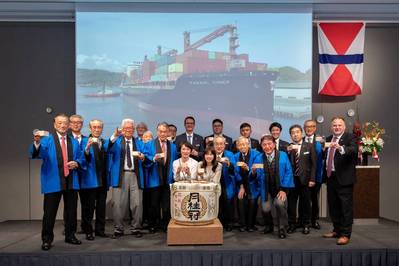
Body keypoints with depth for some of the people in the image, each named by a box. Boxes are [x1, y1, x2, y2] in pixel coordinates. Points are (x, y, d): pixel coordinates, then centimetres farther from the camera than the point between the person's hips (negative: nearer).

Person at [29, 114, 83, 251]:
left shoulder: (74, 142, 13)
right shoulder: (47, 140, -1)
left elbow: (80, 158, 16)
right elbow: (36, 153, -18)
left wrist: (76, 163, -6)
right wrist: (37, 143, -39)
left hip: (71, 182, 4)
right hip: (53, 182, -4)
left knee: (71, 211, 12)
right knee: (49, 213, 1)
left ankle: (70, 236, 26)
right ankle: (47, 239, 14)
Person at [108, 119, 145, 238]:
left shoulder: (139, 142, 17)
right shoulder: (117, 141, 9)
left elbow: (145, 159, 9)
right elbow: (108, 149, -13)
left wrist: (142, 157, -15)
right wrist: (114, 136, -28)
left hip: (135, 175, 2)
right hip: (120, 175, -2)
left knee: (137, 203, 1)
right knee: (118, 204, 0)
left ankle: (136, 228, 15)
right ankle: (118, 229, 14)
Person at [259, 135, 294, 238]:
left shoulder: (283, 155, -7)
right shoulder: (260, 158, -5)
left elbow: (288, 172, -8)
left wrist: (284, 189, -14)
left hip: (281, 188, -1)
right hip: (266, 189, 2)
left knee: (279, 203, -26)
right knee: (266, 209, -11)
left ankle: (282, 227, -1)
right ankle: (270, 225, 24)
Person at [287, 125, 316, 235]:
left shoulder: (309, 146, 3)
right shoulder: (287, 147, 4)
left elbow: (314, 164, 1)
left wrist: (312, 179, -5)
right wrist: (287, 151, -19)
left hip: (304, 179, -1)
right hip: (291, 179, 1)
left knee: (305, 203, 7)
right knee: (291, 202, 6)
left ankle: (306, 224, 22)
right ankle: (292, 223, 18)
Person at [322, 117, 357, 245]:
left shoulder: (350, 137, -5)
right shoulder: (328, 139, 14)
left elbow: (354, 150, -24)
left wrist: (340, 148, -42)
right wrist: (325, 174, 8)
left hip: (344, 177, -6)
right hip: (330, 177, 6)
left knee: (346, 207, -2)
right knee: (333, 206, 15)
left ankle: (345, 234, 7)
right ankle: (337, 230, 29)